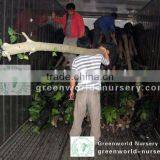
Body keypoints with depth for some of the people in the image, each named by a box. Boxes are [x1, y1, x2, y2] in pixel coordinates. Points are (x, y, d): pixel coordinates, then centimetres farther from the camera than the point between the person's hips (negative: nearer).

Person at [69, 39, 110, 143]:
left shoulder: (76, 60, 4)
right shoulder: (98, 56, 4)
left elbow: (73, 79, 5)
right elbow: (107, 62, 26)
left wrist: (71, 91, 20)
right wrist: (105, 51, 41)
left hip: (81, 92, 1)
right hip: (95, 92, 0)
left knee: (78, 119, 9)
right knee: (95, 119, 9)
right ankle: (95, 141, 17)